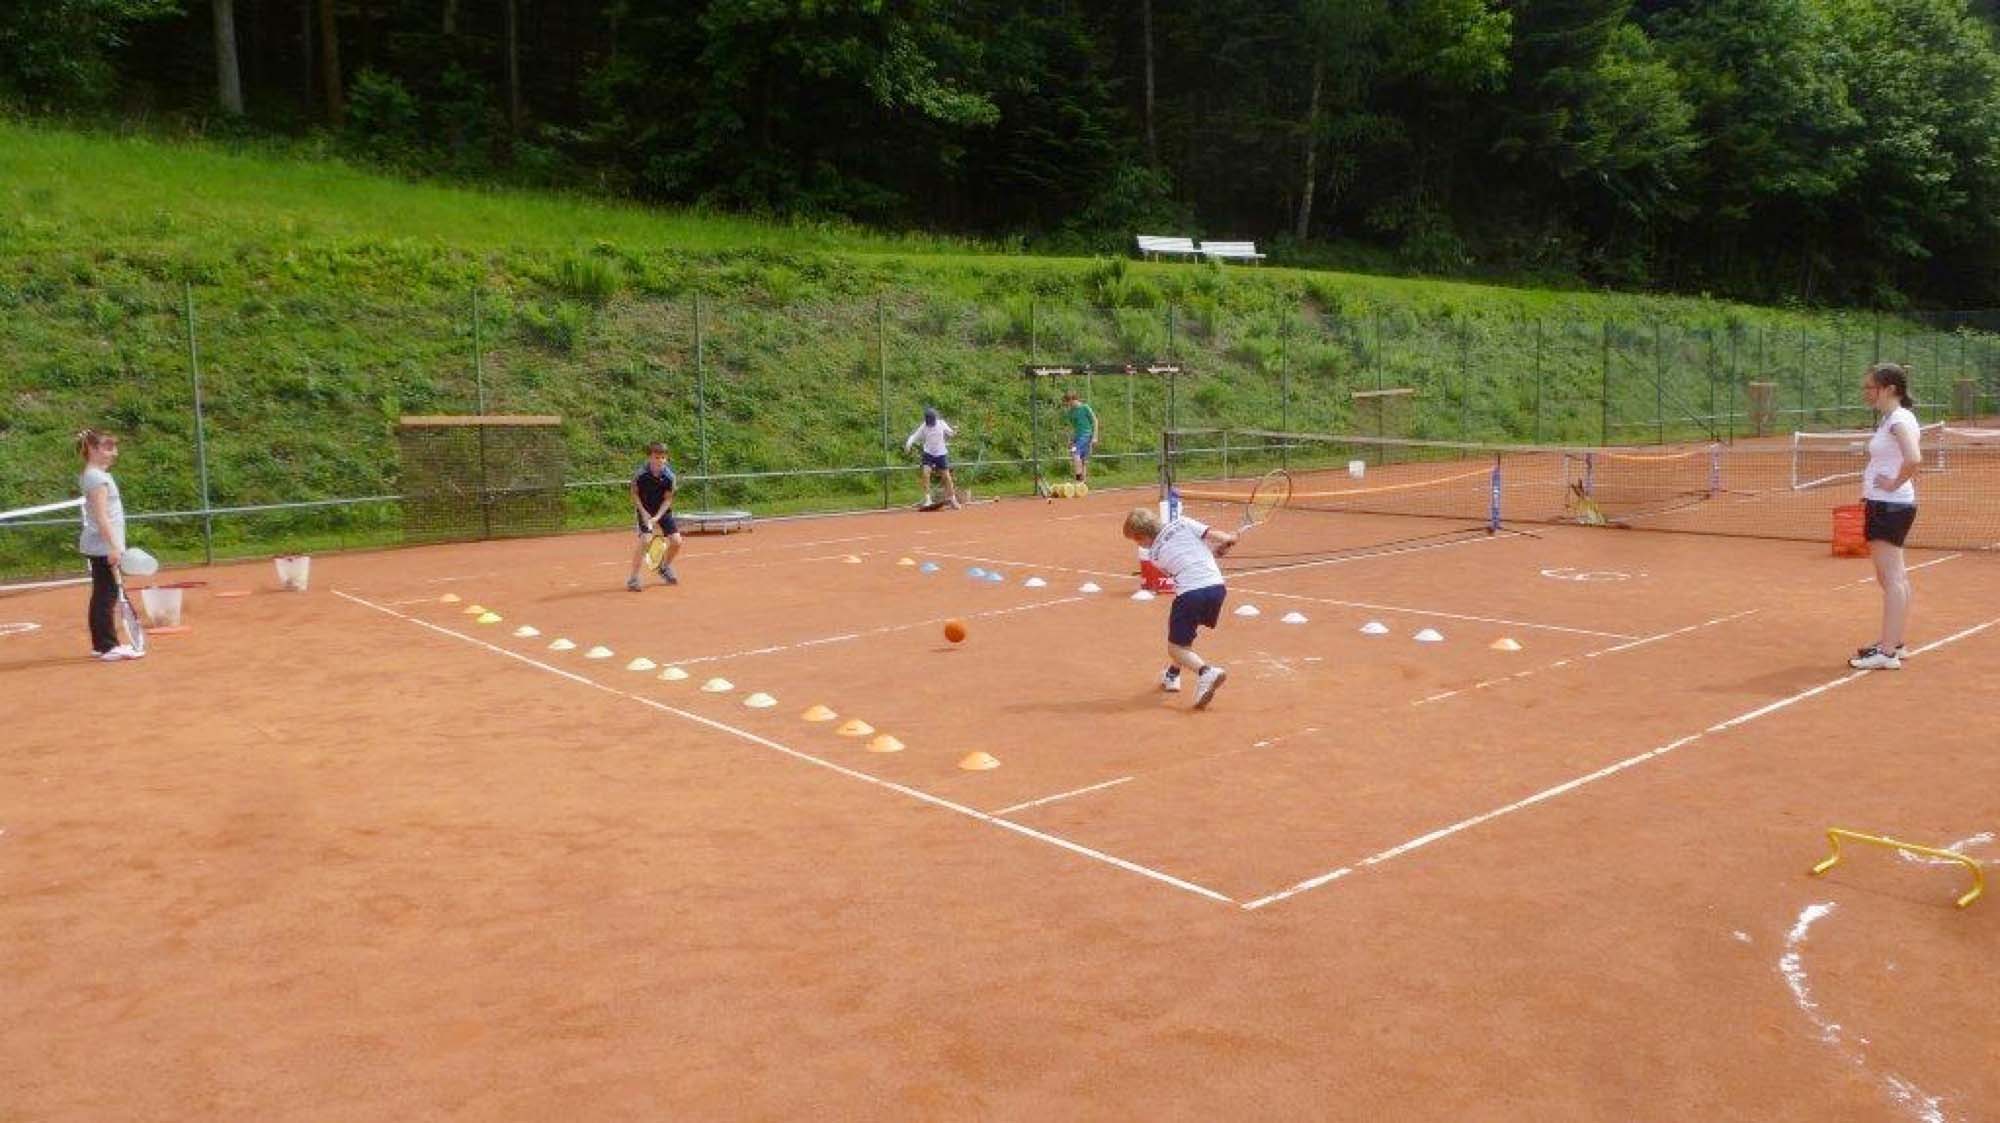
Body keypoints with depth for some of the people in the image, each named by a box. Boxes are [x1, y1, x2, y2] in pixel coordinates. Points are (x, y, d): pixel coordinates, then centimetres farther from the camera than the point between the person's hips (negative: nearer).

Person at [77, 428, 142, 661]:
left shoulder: (96, 475, 16)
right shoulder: (97, 477, -14)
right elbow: (101, 517, -21)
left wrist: (114, 545, 19)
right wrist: (113, 546, -24)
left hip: (100, 547, 10)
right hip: (103, 546, -10)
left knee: (101, 596, 13)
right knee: (107, 595, -8)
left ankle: (101, 645, 18)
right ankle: (108, 647, -7)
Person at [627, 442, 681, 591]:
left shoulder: (669, 476, -18)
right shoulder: (641, 474, -22)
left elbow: (668, 499, -12)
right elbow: (635, 494, -8)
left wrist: (657, 517, -23)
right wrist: (644, 514, -17)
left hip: (663, 510, 3)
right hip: (645, 510, -3)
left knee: (676, 541, -3)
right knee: (645, 539, -21)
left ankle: (665, 567, 27)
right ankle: (633, 578, -12)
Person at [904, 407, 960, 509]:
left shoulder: (941, 424, -5)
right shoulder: (923, 427, -7)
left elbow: (950, 433, 3)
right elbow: (914, 436, -8)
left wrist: (954, 433, -20)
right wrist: (908, 444, -27)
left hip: (941, 453, 1)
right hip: (928, 454, -1)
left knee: (946, 476, 4)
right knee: (926, 474, -20)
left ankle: (952, 499, 21)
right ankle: (927, 499, -15)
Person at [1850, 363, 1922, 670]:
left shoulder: (1898, 420, -17)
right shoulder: (1891, 418, 12)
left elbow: (1914, 459, -33)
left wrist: (1894, 483, -20)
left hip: (1890, 505, -10)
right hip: (1883, 504, 10)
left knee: (1891, 578, -9)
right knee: (1894, 578, 16)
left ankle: (1887, 653, -8)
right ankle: (1894, 642, 26)